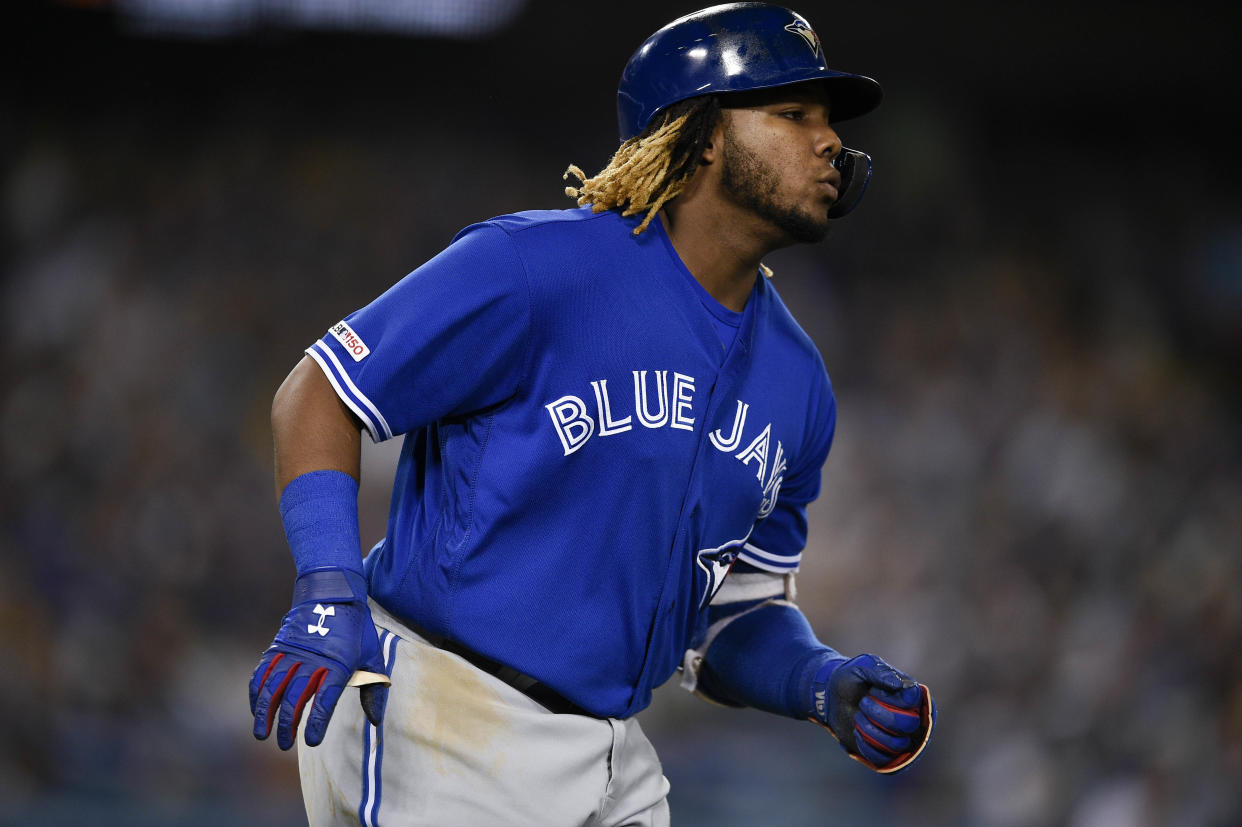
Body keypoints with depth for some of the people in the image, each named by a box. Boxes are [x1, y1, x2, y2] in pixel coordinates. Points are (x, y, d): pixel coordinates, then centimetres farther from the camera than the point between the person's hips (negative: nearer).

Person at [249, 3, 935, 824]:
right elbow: (320, 395, -10)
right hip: (435, 727, -7)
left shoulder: (796, 385, 11)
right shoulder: (537, 267, -12)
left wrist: (827, 684, -3)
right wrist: (328, 594, -24)